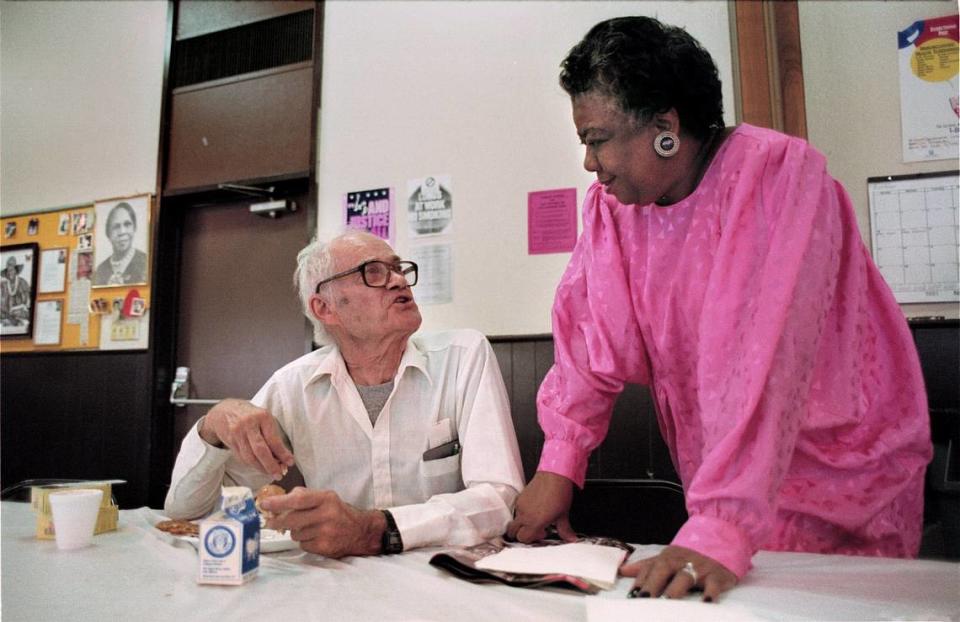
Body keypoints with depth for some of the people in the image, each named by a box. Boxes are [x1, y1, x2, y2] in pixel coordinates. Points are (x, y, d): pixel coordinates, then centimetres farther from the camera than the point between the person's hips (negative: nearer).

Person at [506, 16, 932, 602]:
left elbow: (766, 361, -32)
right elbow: (593, 333, -4)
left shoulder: (779, 173, -22)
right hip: (720, 469, 4)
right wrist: (560, 463, -10)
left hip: (842, 474, -4)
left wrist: (721, 528, -37)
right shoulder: (612, 203, -5)